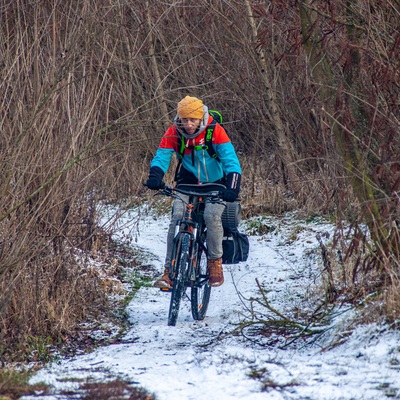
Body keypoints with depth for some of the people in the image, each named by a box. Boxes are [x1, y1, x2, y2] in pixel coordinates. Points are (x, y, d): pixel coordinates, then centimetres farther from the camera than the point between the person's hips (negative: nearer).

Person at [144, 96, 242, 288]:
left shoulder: (215, 131, -18)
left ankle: (215, 262, -6)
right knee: (177, 219, -21)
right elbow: (161, 156, -17)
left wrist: (232, 187, -41)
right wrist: (155, 175, -40)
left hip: (215, 184, -2)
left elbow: (230, 159, -25)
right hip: (187, 184, 2)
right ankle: (169, 271, -14)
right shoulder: (173, 133, -11)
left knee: (211, 215, -28)